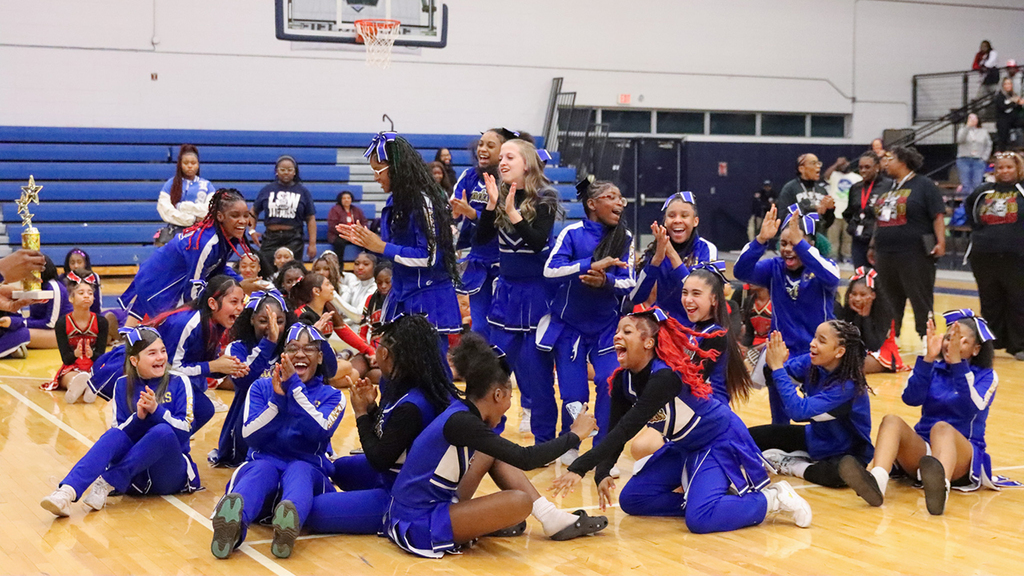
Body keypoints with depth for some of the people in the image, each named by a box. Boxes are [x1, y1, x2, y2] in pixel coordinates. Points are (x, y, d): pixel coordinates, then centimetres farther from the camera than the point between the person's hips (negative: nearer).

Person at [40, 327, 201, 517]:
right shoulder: (123, 385, 8)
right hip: (135, 476, 1)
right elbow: (119, 432, 2)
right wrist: (138, 417, -17)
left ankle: (106, 484, -35)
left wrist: (155, 410, -20)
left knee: (162, 431, -31)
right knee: (114, 435, -29)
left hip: (171, 473, -1)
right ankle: (67, 492, -49)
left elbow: (185, 429, -6)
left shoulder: (179, 382, 1)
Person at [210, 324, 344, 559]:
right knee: (261, 470, -36)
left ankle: (290, 520, -72)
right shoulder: (261, 387, 12)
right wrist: (277, 399, -13)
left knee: (298, 470, -36)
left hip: (308, 468, 0)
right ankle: (232, 524, -70)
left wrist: (295, 387, -16)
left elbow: (319, 432, -12)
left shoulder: (332, 396, 9)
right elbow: (250, 436, -1)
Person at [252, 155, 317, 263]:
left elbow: (310, 219, 4)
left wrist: (312, 243, -3)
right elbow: (254, 212, 16)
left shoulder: (303, 191, 5)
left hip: (293, 240, -1)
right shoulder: (267, 190, 8)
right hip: (270, 238, 1)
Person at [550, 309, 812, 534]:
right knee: (631, 500, 0)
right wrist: (602, 473, -29)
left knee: (700, 519, -27)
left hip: (721, 442, -8)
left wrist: (580, 467, -45)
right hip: (684, 447, 8)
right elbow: (616, 430, -9)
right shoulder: (623, 380, -7)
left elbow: (627, 428, -40)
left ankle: (774, 498, -8)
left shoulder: (665, 375, -33)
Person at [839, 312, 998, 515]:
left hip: (963, 456, -3)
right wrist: (929, 358, -16)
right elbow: (911, 398, -6)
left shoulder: (986, 376, 7)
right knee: (891, 420, -25)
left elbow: (970, 408, -15)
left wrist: (956, 361, -22)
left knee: (942, 428, -36)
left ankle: (940, 488, -71)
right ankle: (876, 481, -56)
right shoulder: (933, 368, 14)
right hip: (922, 450, 3)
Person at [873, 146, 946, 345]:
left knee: (921, 299, -2)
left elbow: (938, 216, -10)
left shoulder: (924, 185, -4)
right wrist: (874, 246, 22)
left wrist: (940, 242, -19)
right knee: (889, 300, 11)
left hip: (914, 255, -7)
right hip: (886, 255, 7)